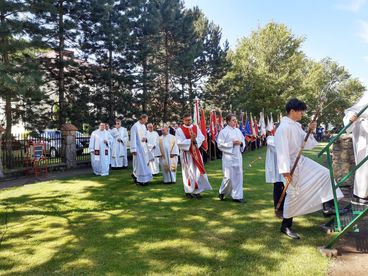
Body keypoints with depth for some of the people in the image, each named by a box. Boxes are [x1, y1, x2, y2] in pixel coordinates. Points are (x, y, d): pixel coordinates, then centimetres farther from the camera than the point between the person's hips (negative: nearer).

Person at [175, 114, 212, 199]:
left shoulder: (196, 128, 7)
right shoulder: (179, 130, -5)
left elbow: (201, 137, -3)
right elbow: (179, 142, -15)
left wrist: (195, 140, -22)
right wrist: (190, 140, -22)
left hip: (196, 152, 3)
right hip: (186, 153, -3)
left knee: (198, 171, 1)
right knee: (188, 172, 3)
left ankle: (197, 190, 10)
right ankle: (188, 191, 14)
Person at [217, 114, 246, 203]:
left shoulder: (238, 130, 10)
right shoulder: (223, 132, -7)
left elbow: (243, 141, 18)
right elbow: (220, 145, -13)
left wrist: (241, 143, -5)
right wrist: (232, 143, -17)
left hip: (238, 157, 6)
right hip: (228, 157, -6)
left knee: (238, 176, 6)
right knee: (228, 177, -3)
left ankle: (236, 196, 15)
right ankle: (222, 192, 21)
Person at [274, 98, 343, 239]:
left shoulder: (297, 126, 6)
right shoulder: (283, 128, -22)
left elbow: (306, 145, 11)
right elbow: (282, 150, -26)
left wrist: (310, 131, -4)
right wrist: (285, 171, -28)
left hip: (302, 161, 9)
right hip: (291, 165, -9)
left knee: (325, 174, 6)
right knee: (294, 195, 0)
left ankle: (327, 207, 13)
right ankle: (285, 226, 16)